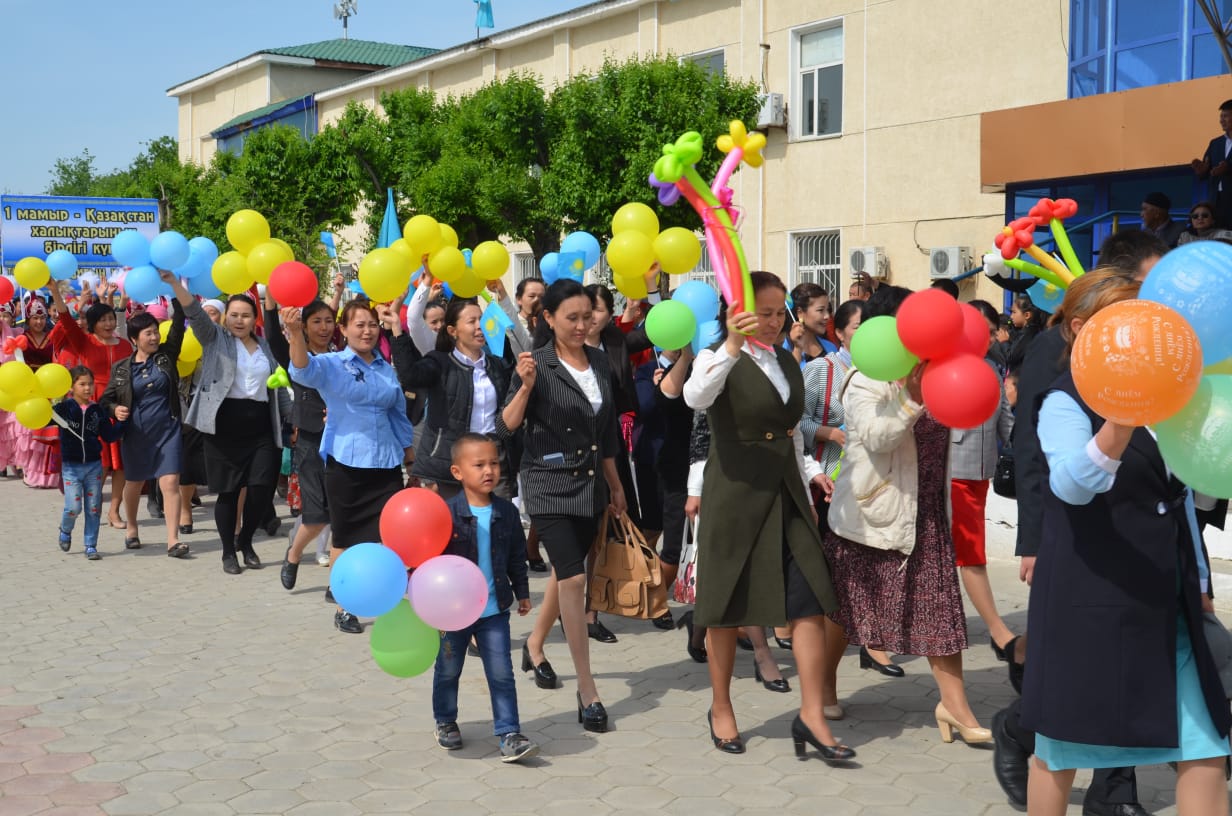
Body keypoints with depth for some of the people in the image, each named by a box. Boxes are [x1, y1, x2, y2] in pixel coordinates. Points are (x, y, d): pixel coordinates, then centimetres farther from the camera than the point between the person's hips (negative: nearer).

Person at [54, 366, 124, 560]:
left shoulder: (97, 410, 6)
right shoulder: (64, 408, -3)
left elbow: (109, 436, 7)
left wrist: (122, 424, -5)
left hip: (94, 465, 3)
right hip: (71, 466, -3)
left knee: (94, 507, 3)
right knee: (73, 507, -7)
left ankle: (91, 546, 14)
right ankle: (65, 531, 24)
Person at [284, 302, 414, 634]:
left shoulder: (387, 369, 10)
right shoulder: (331, 364, -4)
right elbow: (304, 370, -26)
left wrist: (408, 452, 17)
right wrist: (296, 333, -44)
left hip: (386, 463, 3)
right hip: (345, 462, -3)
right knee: (345, 537, 8)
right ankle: (343, 607, 20)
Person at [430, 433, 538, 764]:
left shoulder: (507, 512, -1)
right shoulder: (447, 512, -13)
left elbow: (517, 556, 10)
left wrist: (522, 592, 13)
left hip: (495, 610, 2)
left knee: (502, 674, -1)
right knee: (448, 671, 16)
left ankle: (509, 735, 2)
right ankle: (445, 722, 36)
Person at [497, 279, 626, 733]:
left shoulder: (599, 361, 5)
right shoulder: (537, 364, -11)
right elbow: (505, 428, -15)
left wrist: (615, 485, 18)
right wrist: (526, 386, -30)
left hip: (591, 483, 6)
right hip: (550, 484, -6)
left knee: (565, 571, 17)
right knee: (573, 577, -12)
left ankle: (535, 646, 41)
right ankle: (586, 690, -7)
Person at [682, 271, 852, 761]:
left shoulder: (788, 364, 13)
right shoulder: (720, 360, -7)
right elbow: (695, 398, -31)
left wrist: (808, 475, 12)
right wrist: (732, 347, -42)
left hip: (785, 495, 6)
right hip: (734, 496, -5)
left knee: (810, 602, -3)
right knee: (727, 607, 5)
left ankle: (811, 715, 3)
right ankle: (721, 709, 22)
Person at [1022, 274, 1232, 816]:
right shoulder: (1065, 401, -11)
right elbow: (1072, 485, -30)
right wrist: (1120, 425, -48)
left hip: (1166, 603, 7)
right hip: (1089, 603, -6)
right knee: (1062, 750, 6)